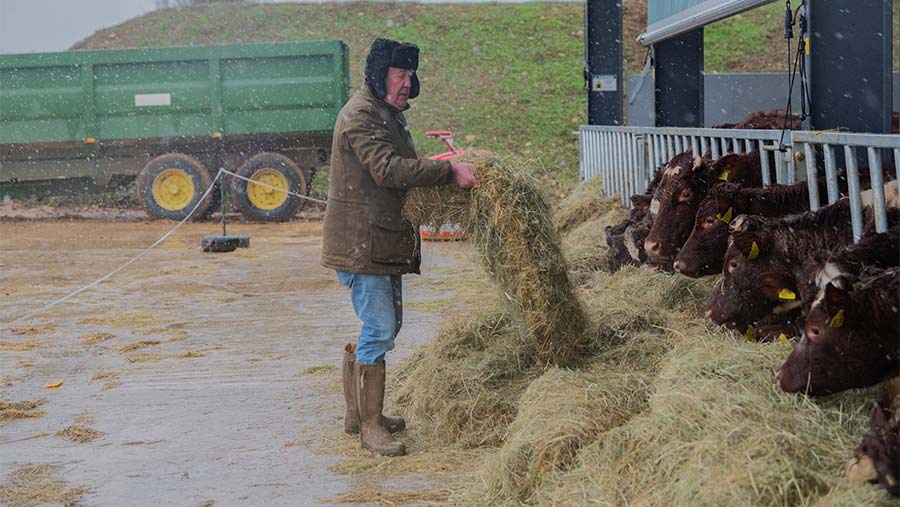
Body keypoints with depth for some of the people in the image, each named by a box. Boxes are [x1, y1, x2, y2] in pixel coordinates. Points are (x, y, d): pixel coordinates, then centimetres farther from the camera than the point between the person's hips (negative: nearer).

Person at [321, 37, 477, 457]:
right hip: (361, 244, -11)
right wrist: (449, 171, -27)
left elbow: (405, 169, 21)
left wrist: (446, 173, 4)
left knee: (386, 325, 17)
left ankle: (358, 411, 29)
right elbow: (389, 169, -27)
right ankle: (370, 426, -3)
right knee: (379, 330, -10)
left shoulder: (389, 115, 18)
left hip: (385, 243, 11)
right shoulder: (360, 116, -16)